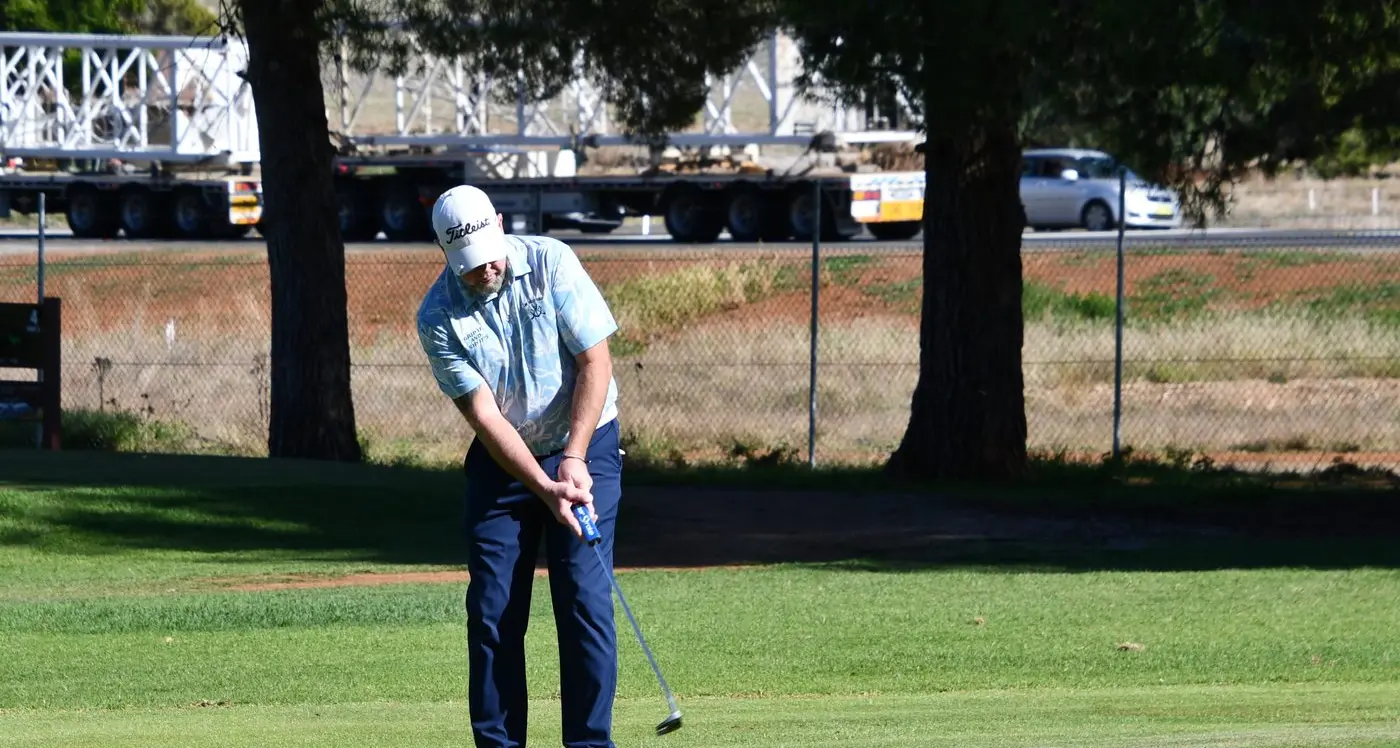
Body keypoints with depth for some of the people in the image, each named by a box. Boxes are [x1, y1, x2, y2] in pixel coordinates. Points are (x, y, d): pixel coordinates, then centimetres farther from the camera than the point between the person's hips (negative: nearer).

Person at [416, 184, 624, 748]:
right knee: (492, 610, -3)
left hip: (583, 447, -1)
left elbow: (595, 361, -12)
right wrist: (544, 488, -25)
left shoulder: (550, 263, -14)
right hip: (501, 462, 1)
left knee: (585, 599, -10)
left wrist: (573, 461, -20)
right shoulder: (438, 318, -13)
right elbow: (483, 414, -15)